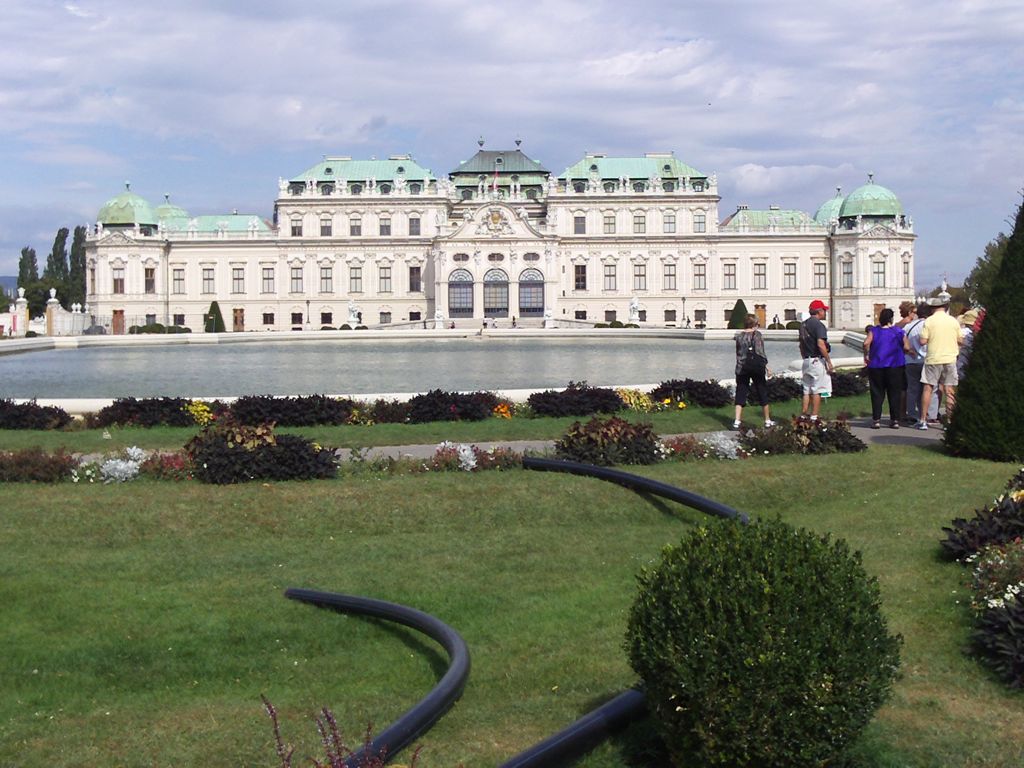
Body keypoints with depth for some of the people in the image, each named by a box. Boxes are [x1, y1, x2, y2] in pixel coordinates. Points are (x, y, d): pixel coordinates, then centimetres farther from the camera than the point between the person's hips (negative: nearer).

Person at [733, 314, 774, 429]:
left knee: (740, 393, 2)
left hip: (742, 367, 2)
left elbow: (738, 353, 8)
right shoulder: (757, 335, -6)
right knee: (762, 392, 10)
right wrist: (765, 364, 0)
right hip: (757, 366, -2)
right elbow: (760, 352, -9)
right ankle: (767, 420, 18)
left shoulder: (739, 336, 3)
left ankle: (737, 421, -10)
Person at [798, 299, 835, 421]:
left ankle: (803, 415, 12)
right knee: (817, 391, -3)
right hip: (817, 360, -8)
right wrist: (829, 362, -19)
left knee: (807, 391, 13)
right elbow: (820, 344, -23)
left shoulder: (803, 324, 13)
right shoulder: (818, 325, -14)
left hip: (806, 361, 8)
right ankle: (814, 417, -2)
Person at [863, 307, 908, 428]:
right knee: (894, 394, 7)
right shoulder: (899, 332, -1)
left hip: (876, 366, 0)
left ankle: (876, 419, 1)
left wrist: (866, 355, -3)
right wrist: (897, 351, 13)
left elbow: (866, 343, -17)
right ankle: (895, 420, 6)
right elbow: (906, 347, -7)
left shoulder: (874, 331, -2)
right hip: (895, 366, 0)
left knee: (877, 393, 6)